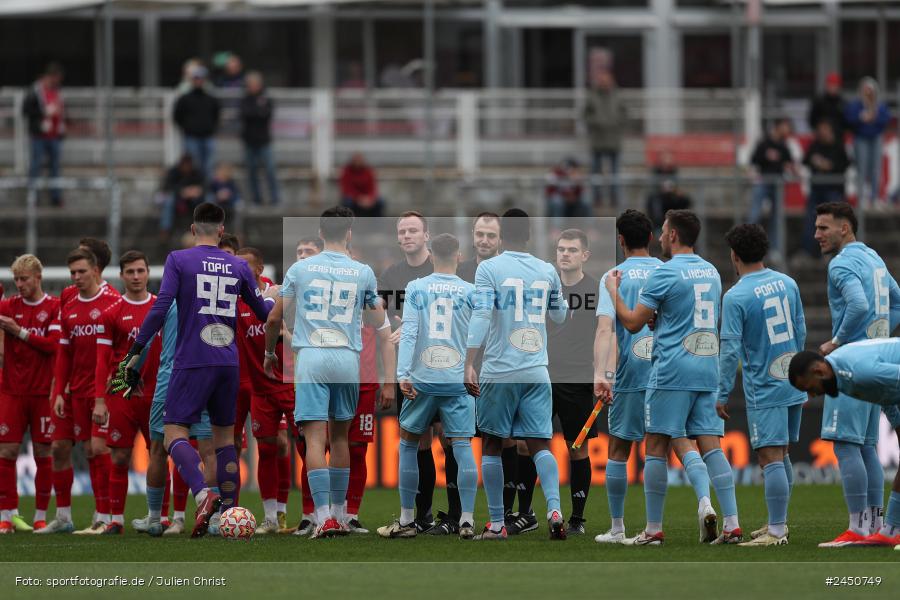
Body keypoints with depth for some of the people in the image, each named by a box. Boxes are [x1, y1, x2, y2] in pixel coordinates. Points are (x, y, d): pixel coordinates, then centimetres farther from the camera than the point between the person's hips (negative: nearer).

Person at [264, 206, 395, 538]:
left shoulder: (300, 269, 4)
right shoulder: (363, 273, 6)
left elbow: (274, 318, 8)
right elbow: (382, 328, 7)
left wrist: (269, 353, 27)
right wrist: (389, 381, 9)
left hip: (311, 359, -2)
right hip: (348, 360, 2)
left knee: (315, 438, -7)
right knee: (339, 436, 17)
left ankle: (324, 517, -18)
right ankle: (339, 513, 24)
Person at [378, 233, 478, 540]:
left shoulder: (415, 288, 2)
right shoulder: (470, 292, 2)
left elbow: (408, 333, -7)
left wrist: (403, 374, -11)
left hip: (422, 378, 0)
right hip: (459, 380, 0)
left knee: (408, 442, 13)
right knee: (463, 446, -1)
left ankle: (406, 520, 14)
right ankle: (467, 520, -8)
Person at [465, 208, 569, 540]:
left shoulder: (489, 268, -4)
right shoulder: (547, 271, 7)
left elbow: (480, 316, -15)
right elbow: (559, 315, 23)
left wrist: (469, 364, -18)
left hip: (499, 372, -3)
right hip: (536, 372, 3)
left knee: (491, 445, 9)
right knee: (540, 445, 3)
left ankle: (497, 524, 8)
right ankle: (554, 509, -19)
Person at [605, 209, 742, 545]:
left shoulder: (665, 274, -9)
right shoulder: (711, 272, 14)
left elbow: (633, 322, -6)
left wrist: (613, 291, 9)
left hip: (671, 370, -6)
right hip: (707, 370, 6)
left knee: (657, 445, 1)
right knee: (709, 443, 4)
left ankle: (653, 529, 2)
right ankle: (732, 524, -8)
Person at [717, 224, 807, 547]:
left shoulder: (736, 297, -13)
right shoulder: (787, 283, 6)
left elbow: (730, 349, -14)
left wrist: (723, 395, -6)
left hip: (764, 389, -7)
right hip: (793, 384, 7)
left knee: (770, 458, -7)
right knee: (782, 456, 17)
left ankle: (776, 531, -8)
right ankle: (779, 521, 24)